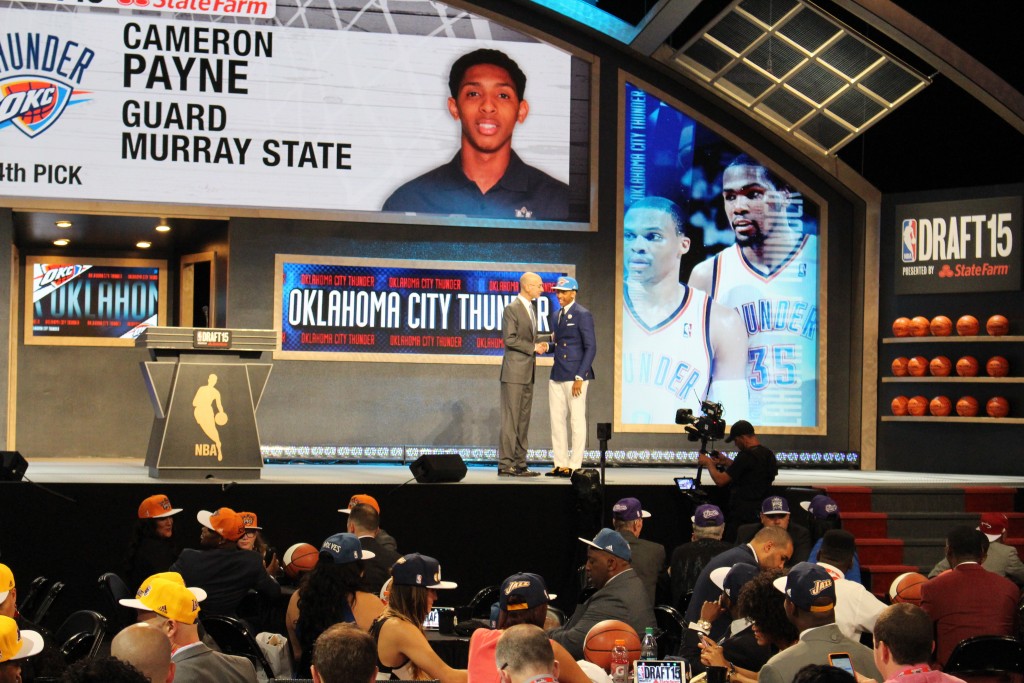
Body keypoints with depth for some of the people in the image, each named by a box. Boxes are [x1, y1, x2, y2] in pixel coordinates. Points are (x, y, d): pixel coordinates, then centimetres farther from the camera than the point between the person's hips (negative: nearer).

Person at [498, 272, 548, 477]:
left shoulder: (530, 309, 18)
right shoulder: (512, 309, -10)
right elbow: (509, 339, -18)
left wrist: (538, 347, 7)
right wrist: (533, 348, -14)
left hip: (528, 373, 9)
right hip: (514, 372, -9)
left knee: (523, 419, 8)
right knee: (510, 419, -8)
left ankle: (519, 464, 11)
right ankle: (505, 464, -7)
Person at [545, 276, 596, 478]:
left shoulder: (582, 315, -8)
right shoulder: (554, 316, 15)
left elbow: (591, 347, -11)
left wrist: (580, 377, -16)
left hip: (575, 376, -8)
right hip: (557, 376, 8)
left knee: (577, 421, -2)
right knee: (556, 421, 8)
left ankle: (575, 465, 1)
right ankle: (561, 464, 13)